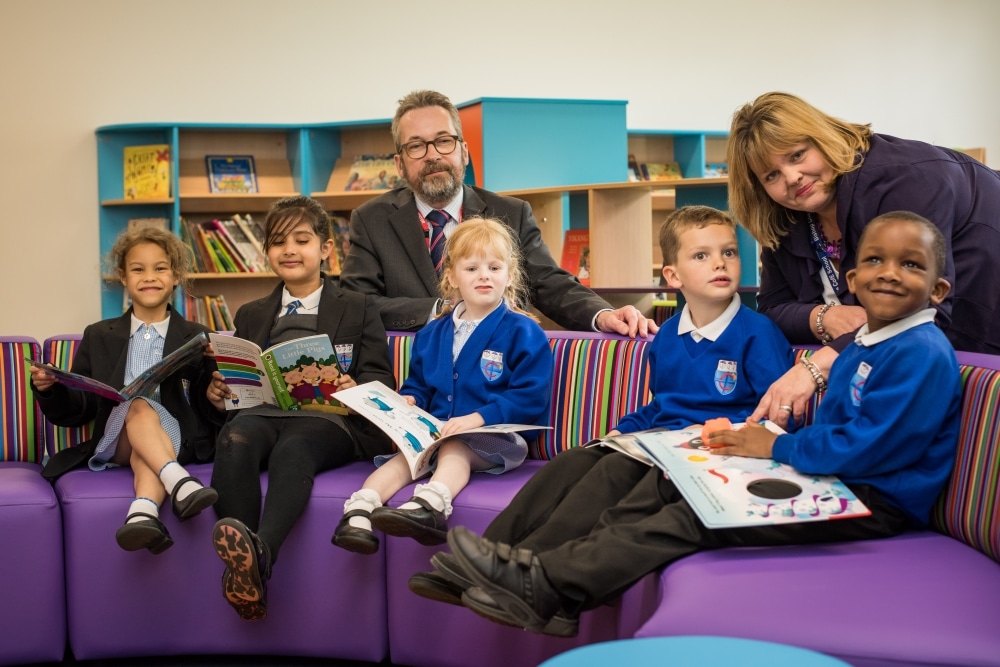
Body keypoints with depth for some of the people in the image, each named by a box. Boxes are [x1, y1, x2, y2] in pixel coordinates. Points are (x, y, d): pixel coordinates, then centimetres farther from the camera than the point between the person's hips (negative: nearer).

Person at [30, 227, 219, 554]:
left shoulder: (198, 338, 14)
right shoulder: (99, 337, 19)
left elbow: (210, 406, 8)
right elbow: (77, 411, 16)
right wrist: (50, 389, -4)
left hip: (173, 435, -1)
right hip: (117, 439, 1)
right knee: (139, 406, -32)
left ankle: (143, 511, -60)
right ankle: (179, 483, -54)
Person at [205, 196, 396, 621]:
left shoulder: (357, 310, 21)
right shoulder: (250, 316, 32)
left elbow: (381, 380, 10)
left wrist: (355, 388, -14)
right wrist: (217, 394, 2)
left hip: (327, 417, -2)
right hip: (262, 412, 3)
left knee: (291, 450, -38)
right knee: (234, 441, -35)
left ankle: (261, 552, -64)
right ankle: (243, 576, -51)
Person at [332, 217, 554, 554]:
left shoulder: (523, 332, -2)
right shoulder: (432, 334, 17)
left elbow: (530, 398, -9)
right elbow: (418, 384, 27)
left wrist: (478, 417, -20)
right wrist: (409, 400, 3)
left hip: (498, 435, -5)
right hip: (438, 431, 5)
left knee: (453, 449, -34)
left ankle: (429, 504, -59)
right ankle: (359, 508, -42)